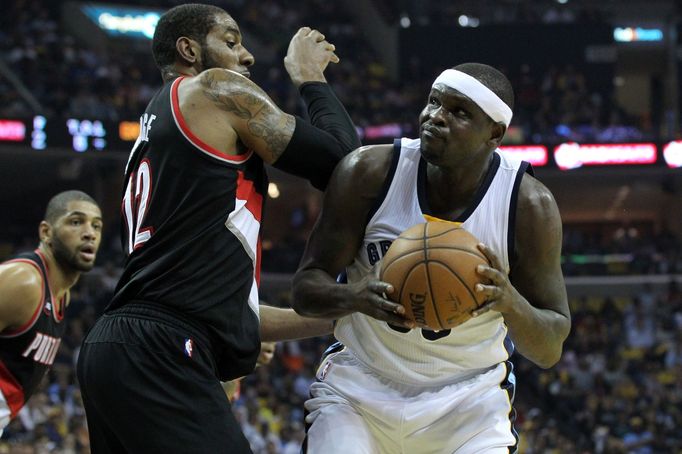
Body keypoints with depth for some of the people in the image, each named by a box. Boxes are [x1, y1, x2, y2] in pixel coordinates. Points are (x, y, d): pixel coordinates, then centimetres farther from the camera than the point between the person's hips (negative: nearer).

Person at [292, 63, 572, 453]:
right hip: (360, 388, 0)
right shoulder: (368, 172, -15)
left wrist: (511, 303, -34)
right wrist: (355, 297, -33)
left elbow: (550, 351, -11)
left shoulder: (530, 206, -15)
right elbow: (306, 288, -10)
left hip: (469, 401, 0)